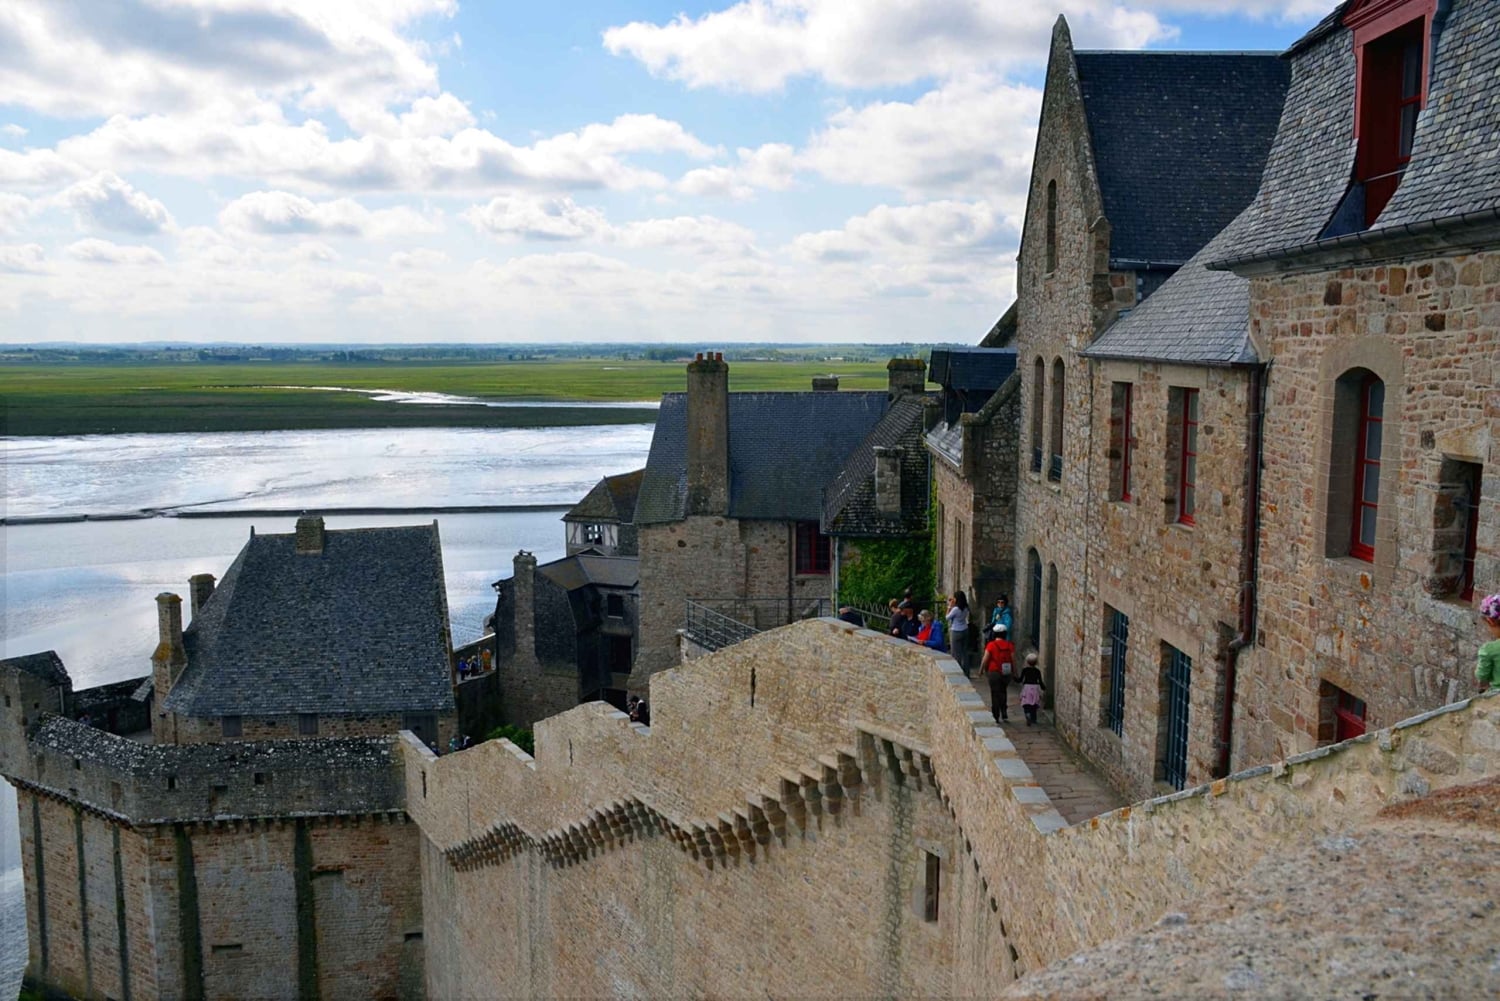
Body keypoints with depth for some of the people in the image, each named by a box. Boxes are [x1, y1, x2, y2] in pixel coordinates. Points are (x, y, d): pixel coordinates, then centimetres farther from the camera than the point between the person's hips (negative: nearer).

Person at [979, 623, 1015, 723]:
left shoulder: (991, 645, -11)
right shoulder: (1010, 645, -2)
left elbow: (985, 659, -9)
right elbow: (1013, 659, 0)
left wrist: (981, 670, 5)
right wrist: (1014, 672, 12)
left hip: (994, 673, -3)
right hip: (1007, 673, 4)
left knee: (995, 695, 5)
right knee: (1003, 693, 20)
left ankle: (996, 717, 8)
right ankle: (1004, 715, 15)